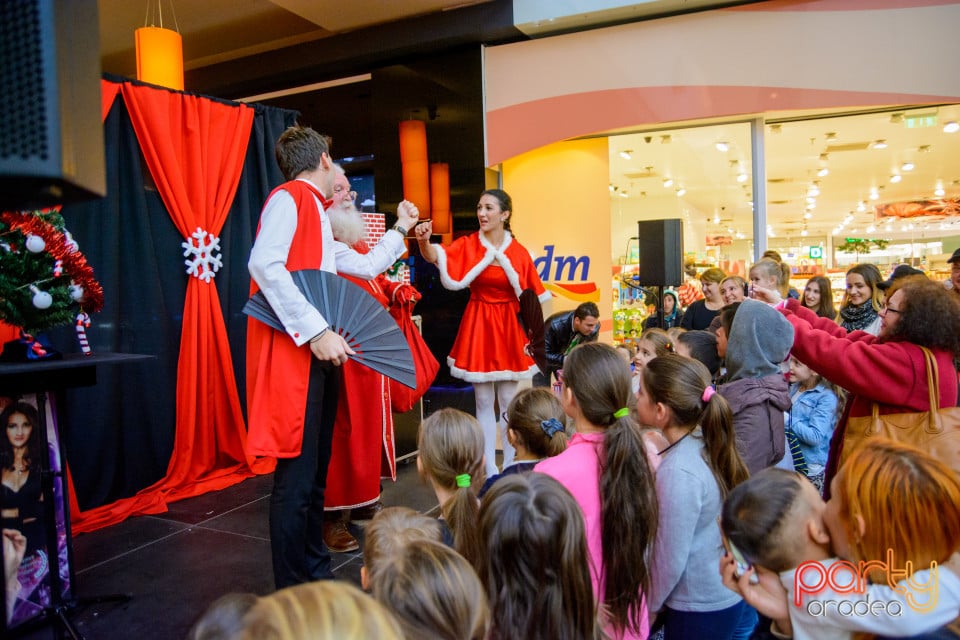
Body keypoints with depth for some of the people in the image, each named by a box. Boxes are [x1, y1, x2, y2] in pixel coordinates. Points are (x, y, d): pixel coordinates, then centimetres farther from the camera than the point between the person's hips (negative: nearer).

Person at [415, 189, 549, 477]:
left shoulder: (518, 252, -2)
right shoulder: (467, 245, -4)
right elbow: (436, 256, -21)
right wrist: (424, 241, -42)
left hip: (508, 327, 0)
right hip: (478, 325, 0)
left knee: (508, 399, 8)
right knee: (483, 402, 6)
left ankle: (510, 465, 23)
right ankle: (490, 468, 17)